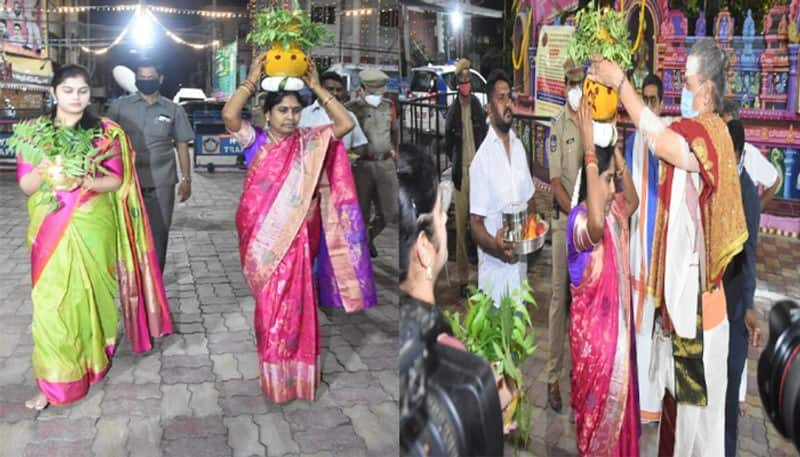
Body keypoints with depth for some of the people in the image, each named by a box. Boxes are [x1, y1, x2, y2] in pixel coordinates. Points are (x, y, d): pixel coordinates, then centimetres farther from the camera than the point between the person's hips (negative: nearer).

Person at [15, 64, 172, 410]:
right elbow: (25, 185, 0)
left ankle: (93, 359, 28)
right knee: (52, 300, -1)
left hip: (93, 229, 0)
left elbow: (116, 180, -2)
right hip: (51, 230, 1)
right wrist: (44, 169, -22)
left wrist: (85, 181, -21)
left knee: (92, 294, 8)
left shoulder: (105, 132, 1)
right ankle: (54, 380, 8)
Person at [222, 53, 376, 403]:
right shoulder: (255, 141, -2)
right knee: (270, 307, 9)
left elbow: (346, 124, -8)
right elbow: (229, 115, -19)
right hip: (263, 239, 0)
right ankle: (274, 378, 25)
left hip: (296, 240, 1)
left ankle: (297, 376, 21)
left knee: (294, 306, 7)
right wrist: (252, 79, -15)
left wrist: (317, 87, -7)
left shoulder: (309, 144, 2)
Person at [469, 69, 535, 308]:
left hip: (520, 266, 6)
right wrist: (495, 245, -31)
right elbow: (475, 223, -14)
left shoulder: (519, 147, 8)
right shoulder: (482, 158, -13)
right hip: (494, 271, -6)